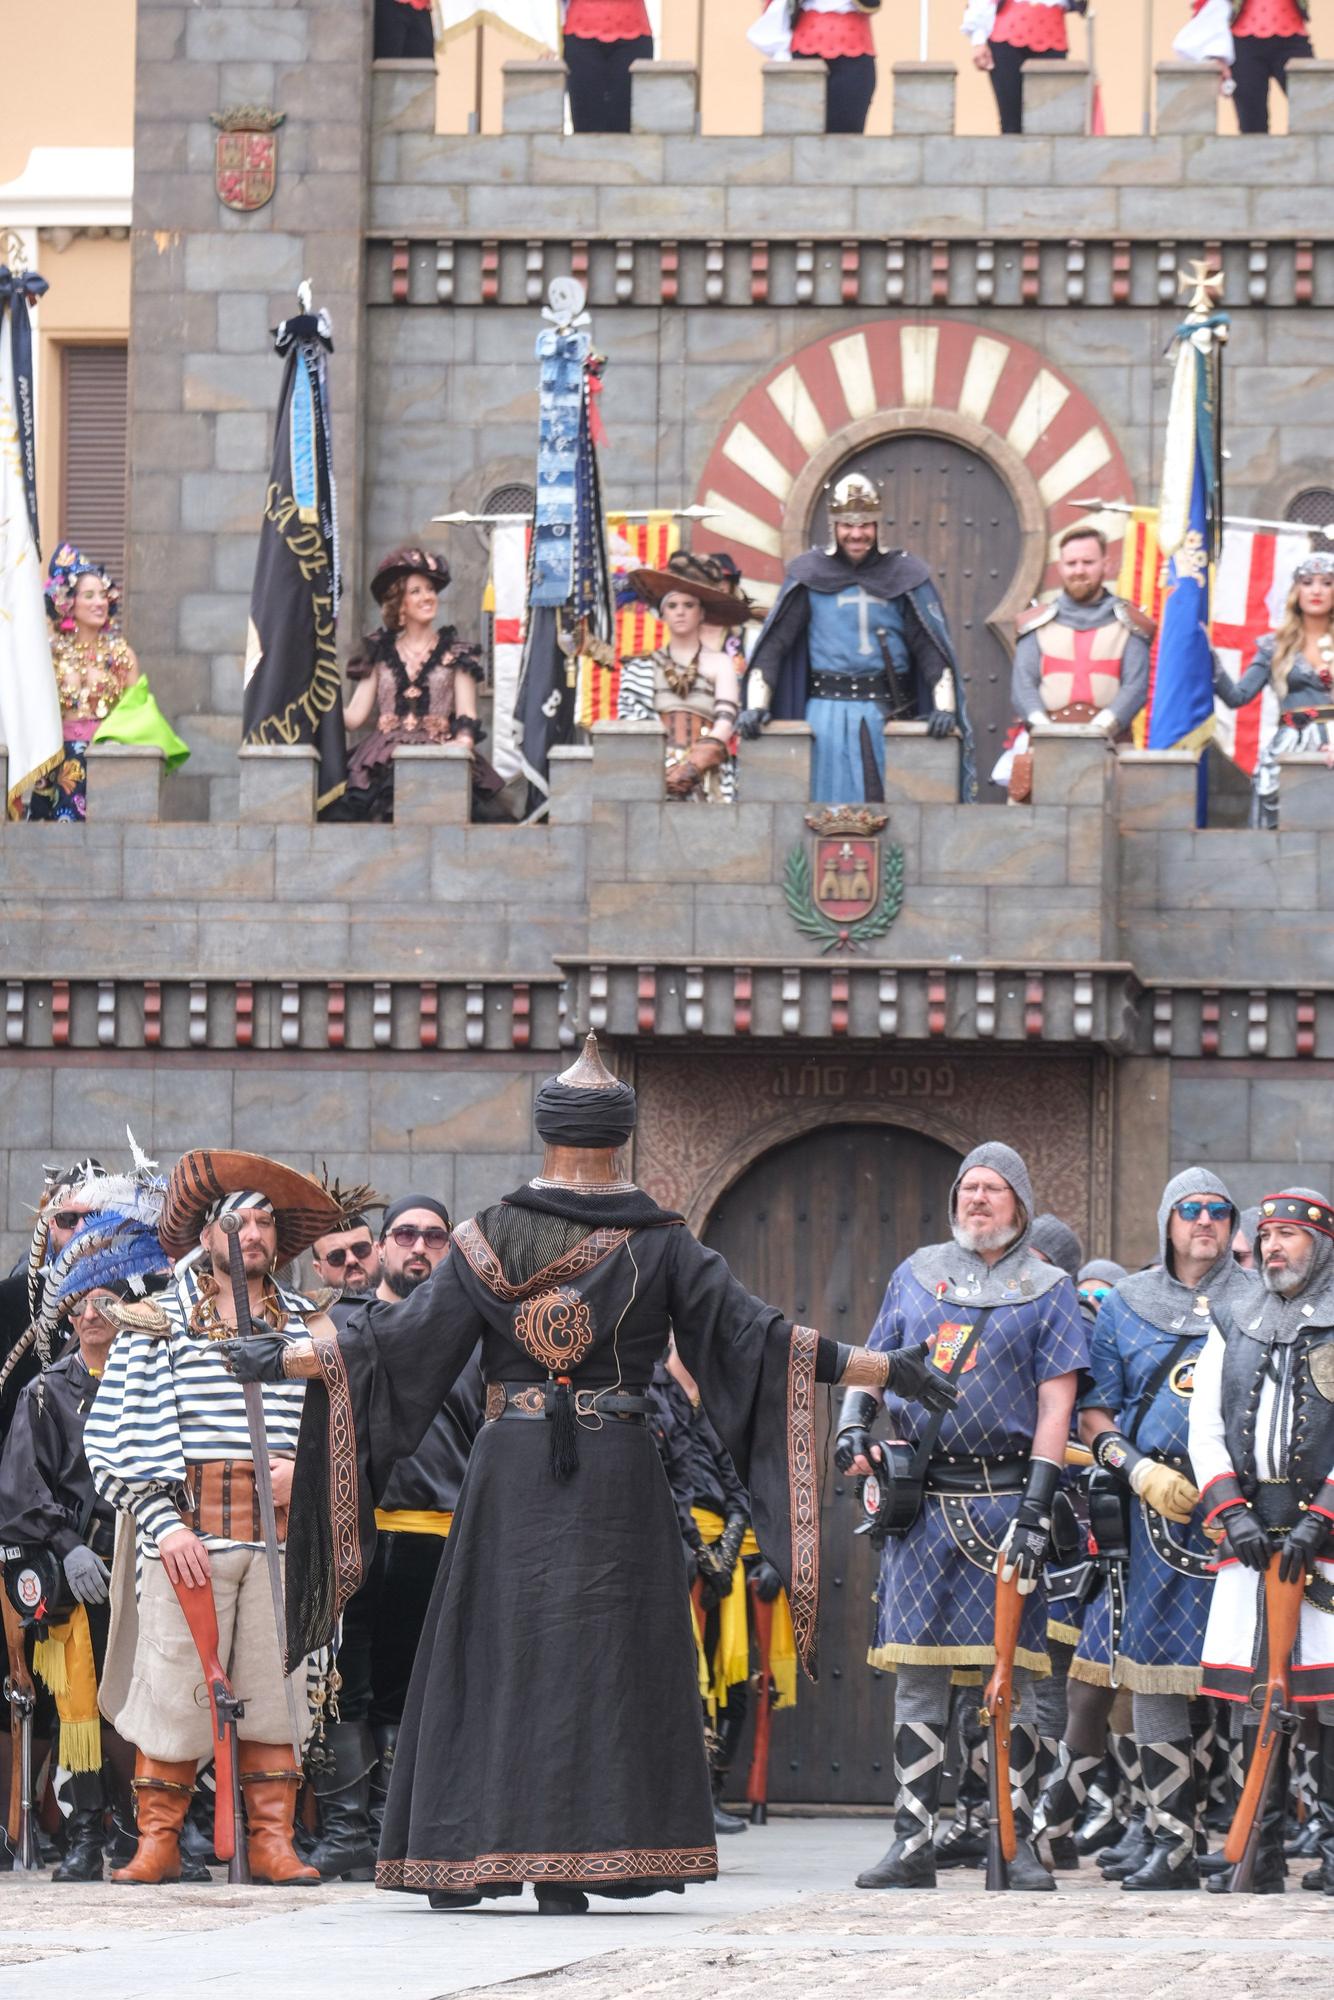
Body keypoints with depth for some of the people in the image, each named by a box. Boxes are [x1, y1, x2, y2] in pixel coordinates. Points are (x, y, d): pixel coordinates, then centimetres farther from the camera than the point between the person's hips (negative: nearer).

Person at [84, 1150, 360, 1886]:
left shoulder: (305, 1324, 15)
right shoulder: (159, 1322, 8)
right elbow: (116, 1444, 2)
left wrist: (303, 1465, -3)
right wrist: (165, 1525, -9)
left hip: (281, 1528, 2)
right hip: (188, 1533, -2)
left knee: (275, 1688, 0)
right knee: (171, 1687, -4)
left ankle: (271, 1839, 6)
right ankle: (158, 1841, 4)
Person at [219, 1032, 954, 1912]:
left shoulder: (491, 1238, 1)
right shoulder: (657, 1241, -1)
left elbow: (401, 1339, -1)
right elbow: (747, 1332, -4)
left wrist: (274, 1359, 7)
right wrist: (887, 1370, -1)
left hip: (512, 1473, 1)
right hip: (616, 1475, -1)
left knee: (493, 1652, 6)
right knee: (598, 1658, 2)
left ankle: (456, 1860, 4)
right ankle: (567, 1868, -3)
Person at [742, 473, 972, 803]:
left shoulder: (903, 574, 6)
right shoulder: (810, 574, 5)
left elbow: (931, 644, 1)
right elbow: (774, 641, 2)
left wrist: (944, 705, -12)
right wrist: (756, 704, -8)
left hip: (889, 713, 0)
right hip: (828, 711, 0)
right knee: (831, 805, -1)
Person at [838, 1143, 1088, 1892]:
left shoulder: (1048, 1291, 4)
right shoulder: (918, 1275, 15)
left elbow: (1056, 1404, -2)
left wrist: (1037, 1505, -11)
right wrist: (854, 1428, 2)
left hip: (1004, 1492, -3)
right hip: (921, 1495, 3)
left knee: (1011, 1670, -3)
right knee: (917, 1672, 0)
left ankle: (1017, 1841, 2)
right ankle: (914, 1842, 2)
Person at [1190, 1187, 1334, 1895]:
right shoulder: (1232, 1333, 18)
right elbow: (1205, 1431, 12)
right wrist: (1234, 1514, -4)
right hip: (1250, 1539, 4)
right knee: (1254, 1695, 1)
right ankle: (1259, 1856, 4)